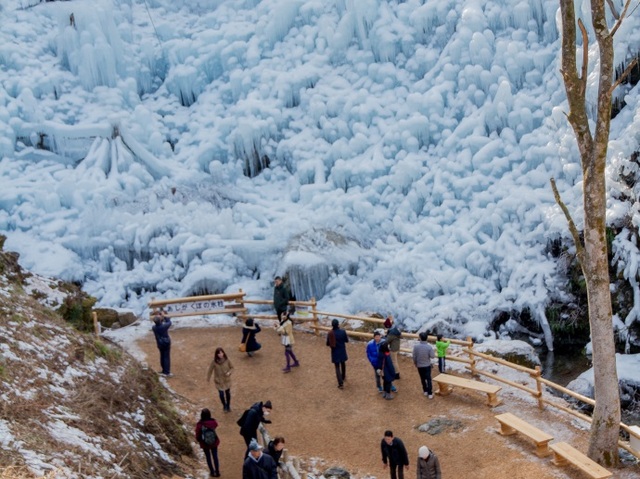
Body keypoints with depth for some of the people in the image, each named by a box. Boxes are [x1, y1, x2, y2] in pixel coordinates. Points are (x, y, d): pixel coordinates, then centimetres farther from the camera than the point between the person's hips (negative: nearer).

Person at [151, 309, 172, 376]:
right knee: (167, 357, 3)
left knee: (162, 356, 19)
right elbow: (169, 322, -5)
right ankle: (167, 372, 4)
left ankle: (164, 370, 29)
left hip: (160, 344, 4)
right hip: (166, 343, -4)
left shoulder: (154, 328, -14)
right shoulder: (164, 326, -25)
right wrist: (165, 316, 3)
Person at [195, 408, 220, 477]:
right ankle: (217, 472, 31)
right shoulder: (213, 422, -21)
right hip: (214, 442, 2)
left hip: (205, 444, -2)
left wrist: (200, 441, 4)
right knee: (215, 457, 21)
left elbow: (197, 436, -17)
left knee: (208, 458, 20)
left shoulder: (199, 424, -27)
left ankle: (212, 472, 31)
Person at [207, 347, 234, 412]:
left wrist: (229, 372, -24)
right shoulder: (214, 362, -23)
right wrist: (208, 379, 5)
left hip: (227, 380, 2)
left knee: (228, 393, 17)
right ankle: (224, 406, 41)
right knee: (221, 394, 11)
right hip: (219, 381, -1)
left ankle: (228, 406, 44)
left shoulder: (227, 360, -18)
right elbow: (210, 370, -8)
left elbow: (231, 367, -3)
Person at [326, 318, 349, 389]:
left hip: (335, 353, -1)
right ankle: (343, 377, 45)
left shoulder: (330, 333, -15)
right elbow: (347, 340, -3)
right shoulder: (343, 332, -17)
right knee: (343, 364, 26)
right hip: (342, 352, 1)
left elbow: (328, 344, -6)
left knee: (337, 367, 5)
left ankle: (341, 383, -1)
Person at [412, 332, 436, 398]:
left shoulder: (416, 346, -17)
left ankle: (425, 391, 31)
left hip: (419, 365, 1)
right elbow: (433, 356, -15)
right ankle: (430, 393, 7)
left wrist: (415, 363, 10)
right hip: (427, 365, -1)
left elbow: (414, 356, -8)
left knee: (423, 379, 18)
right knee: (428, 379, 7)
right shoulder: (429, 347, -19)